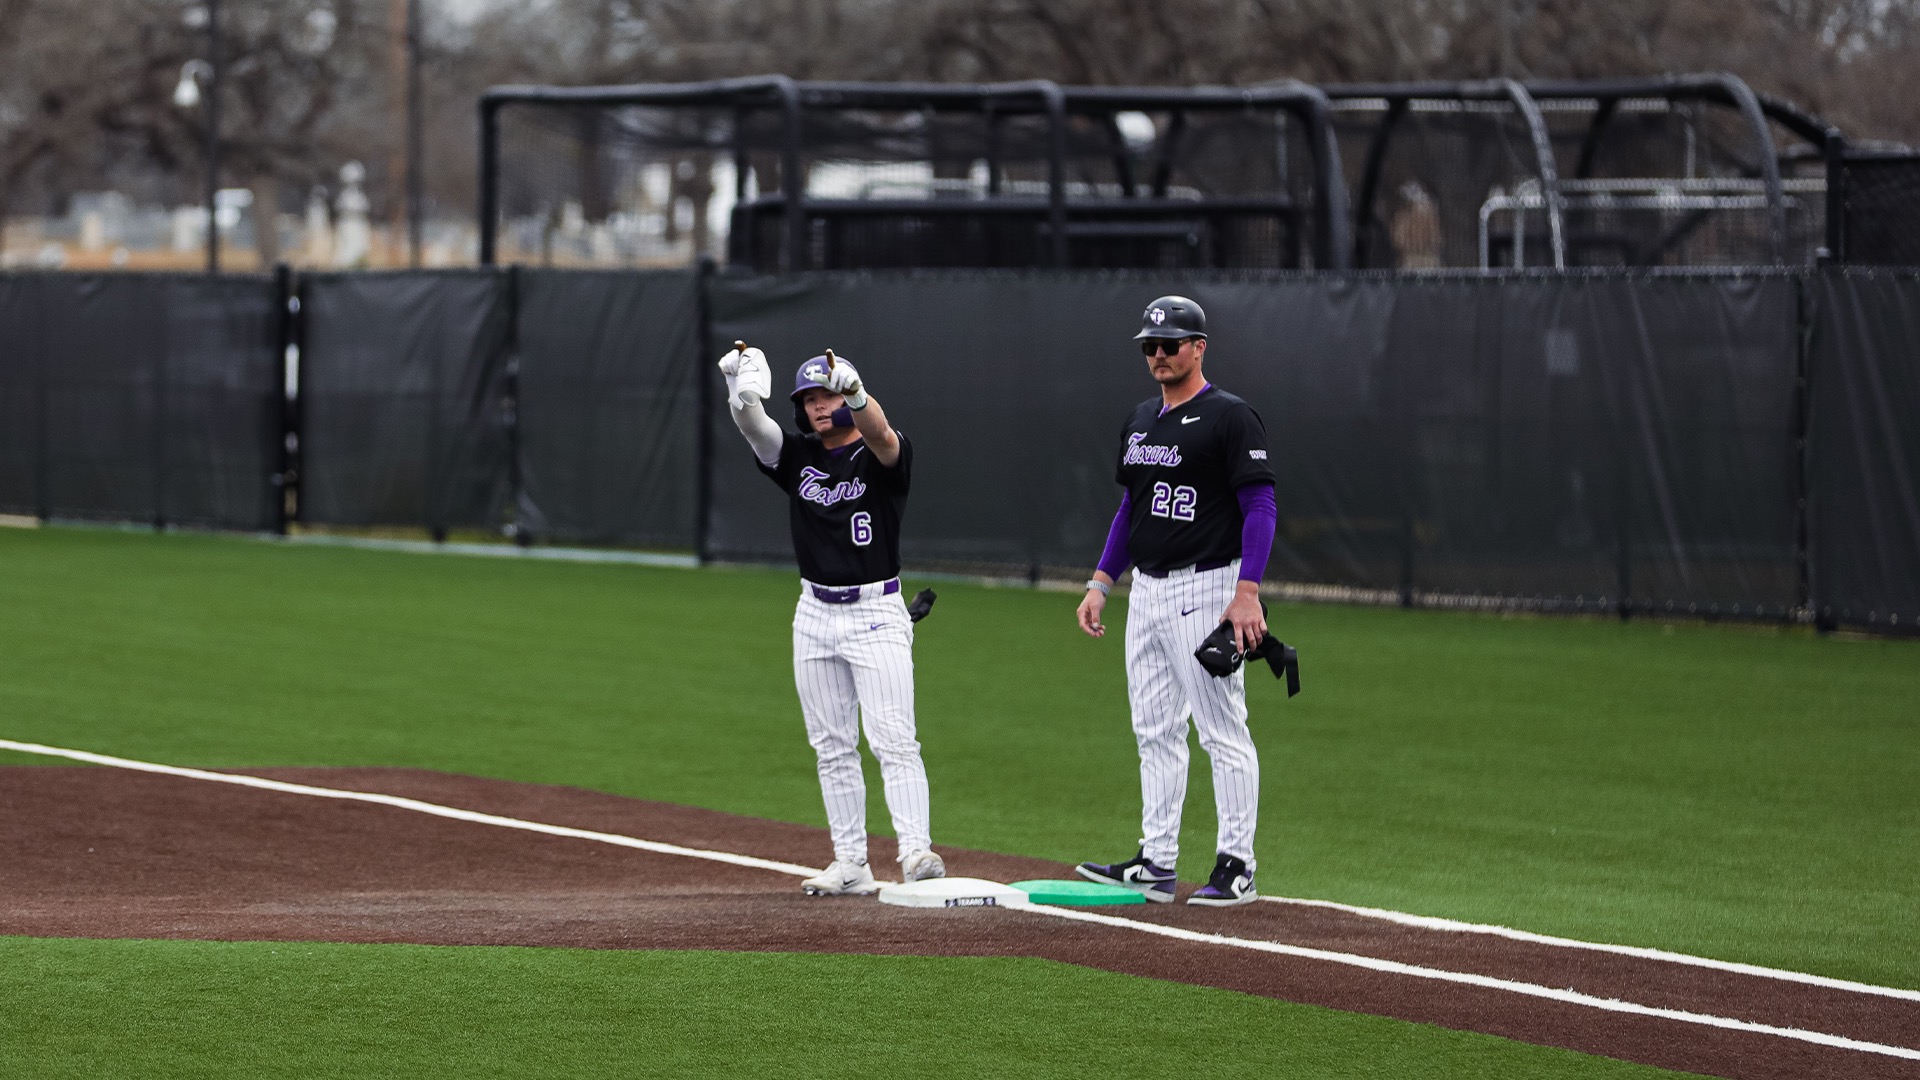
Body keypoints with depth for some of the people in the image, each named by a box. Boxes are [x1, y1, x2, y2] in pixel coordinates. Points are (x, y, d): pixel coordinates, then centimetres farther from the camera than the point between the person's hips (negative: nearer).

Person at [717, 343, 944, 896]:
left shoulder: (880, 456, -7)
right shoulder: (797, 457, 6)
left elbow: (881, 434, -31)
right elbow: (755, 429, -13)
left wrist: (854, 391, -53)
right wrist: (742, 391, -36)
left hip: (876, 615, -5)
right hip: (816, 616, 5)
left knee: (894, 739, -13)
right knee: (832, 747, 6)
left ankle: (916, 851, -20)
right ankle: (851, 864, 10)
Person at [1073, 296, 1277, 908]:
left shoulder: (1230, 418, -10)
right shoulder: (1141, 421, 15)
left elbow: (1260, 508, -14)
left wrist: (1247, 593, -23)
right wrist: (1101, 583, 15)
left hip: (1205, 590, -9)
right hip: (1146, 591, 9)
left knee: (1223, 732, -5)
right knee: (1155, 732, 10)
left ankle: (1237, 866, -2)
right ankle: (1156, 864, 13)